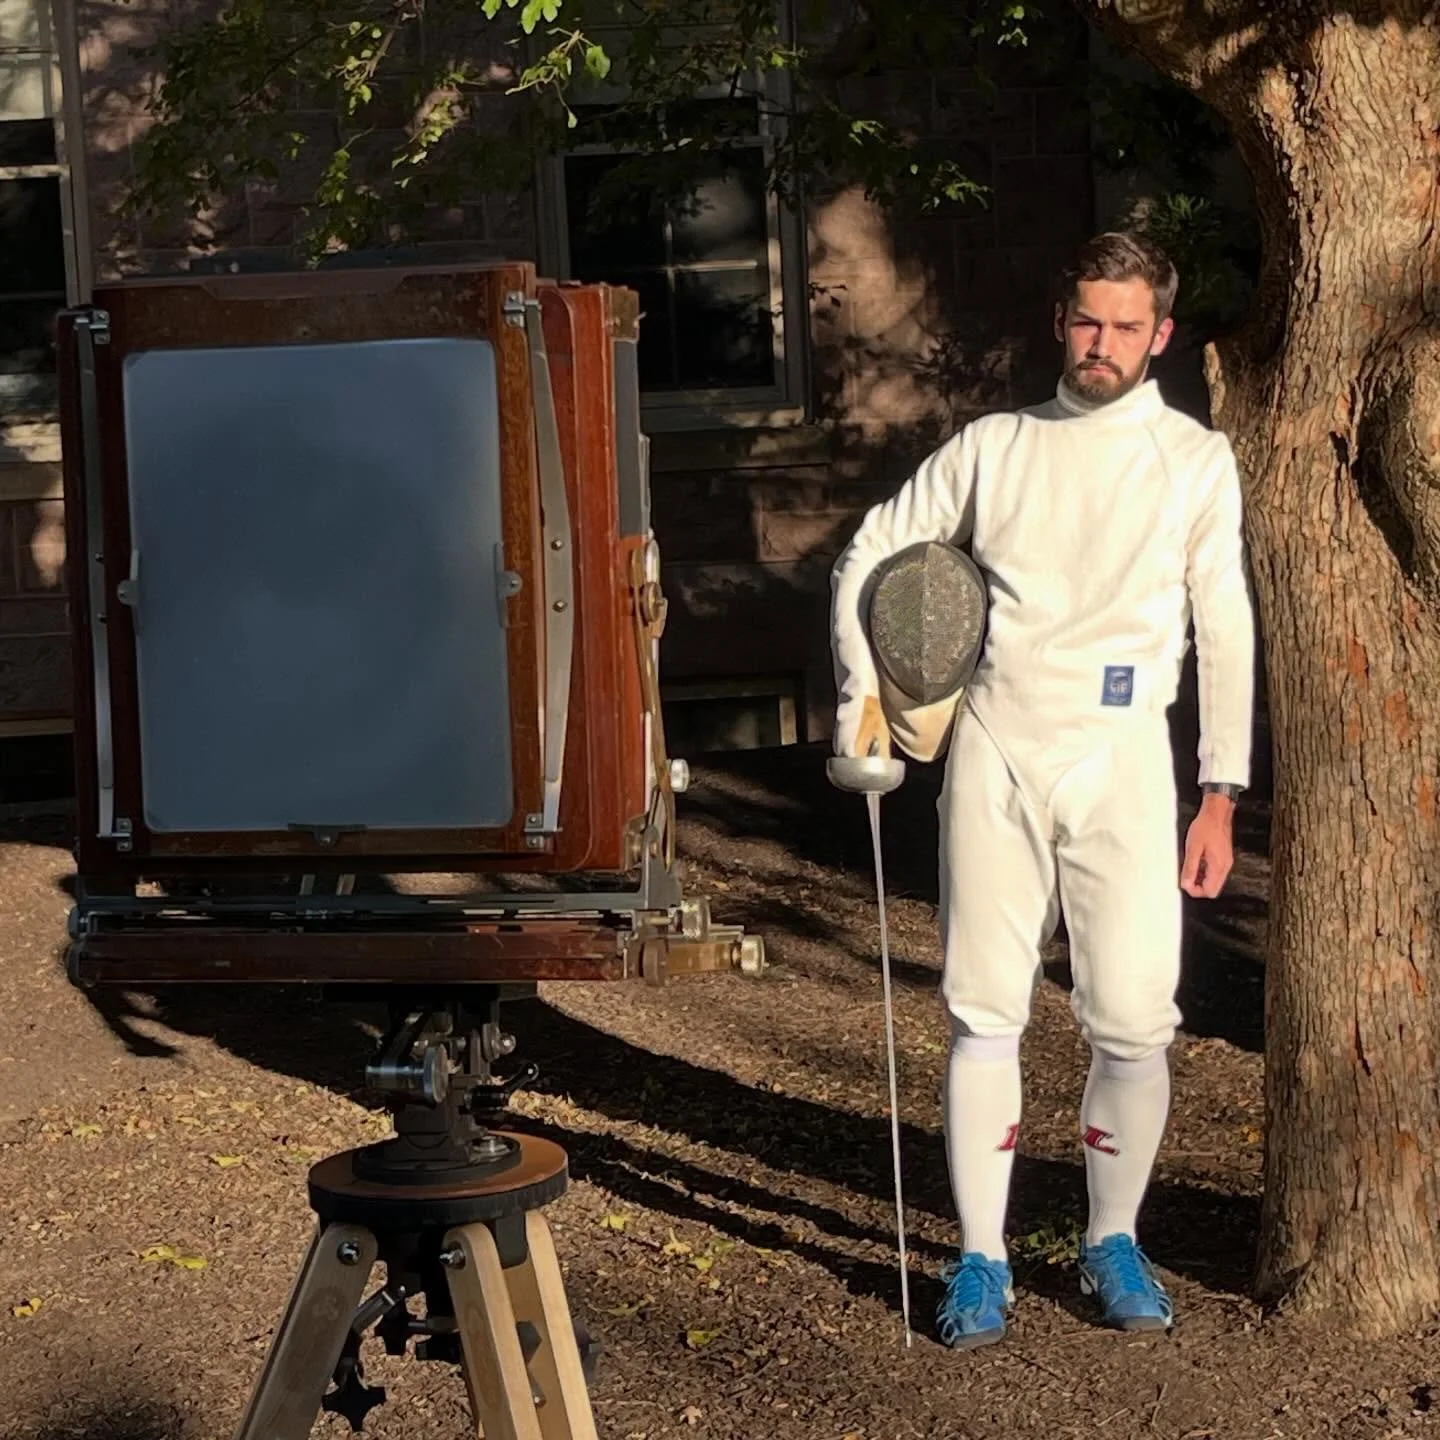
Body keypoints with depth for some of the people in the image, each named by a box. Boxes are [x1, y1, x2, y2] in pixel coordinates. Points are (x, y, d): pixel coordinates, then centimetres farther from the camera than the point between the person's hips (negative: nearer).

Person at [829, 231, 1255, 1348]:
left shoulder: (1196, 458, 8)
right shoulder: (994, 447, 11)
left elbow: (1227, 632, 6)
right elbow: (867, 560, 18)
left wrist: (1221, 796, 0)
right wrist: (863, 689, 6)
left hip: (1120, 756, -1)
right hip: (995, 750, 1)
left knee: (1135, 1022, -4)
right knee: (986, 1014, 2)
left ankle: (1114, 1243, 16)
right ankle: (982, 1261, 10)